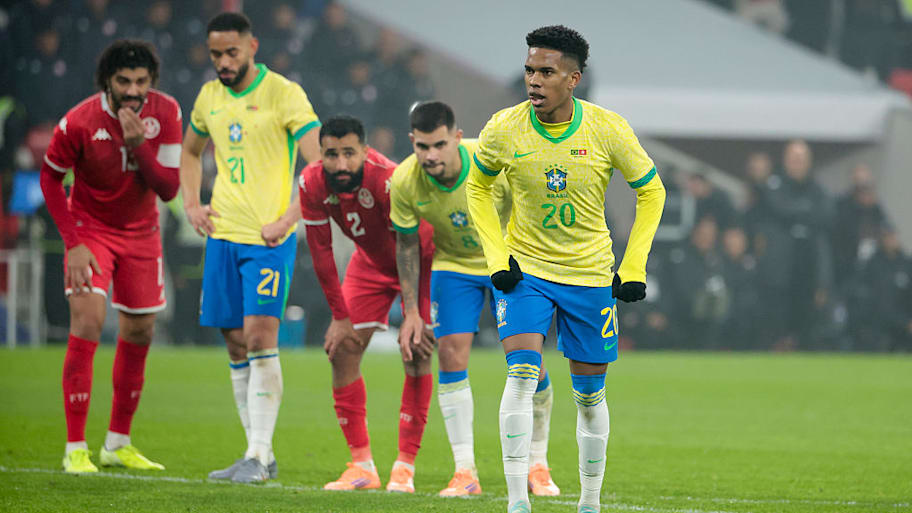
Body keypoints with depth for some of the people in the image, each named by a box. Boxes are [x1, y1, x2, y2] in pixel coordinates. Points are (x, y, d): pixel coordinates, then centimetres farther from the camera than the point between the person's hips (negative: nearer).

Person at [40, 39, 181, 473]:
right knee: (88, 322, -19)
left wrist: (138, 145, -31)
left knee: (140, 333, 7)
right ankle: (76, 449, -16)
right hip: (90, 229, -4)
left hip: (141, 233, 4)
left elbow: (168, 188, -15)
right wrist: (73, 243, -13)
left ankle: (118, 443, 23)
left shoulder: (165, 113, -13)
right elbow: (50, 177, -6)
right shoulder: (79, 122, -21)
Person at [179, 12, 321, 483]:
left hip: (267, 237, -6)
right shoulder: (209, 97, 10)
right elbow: (190, 152, 29)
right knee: (236, 344, 6)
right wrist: (191, 205, 14)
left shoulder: (283, 94, -9)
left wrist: (287, 220, -18)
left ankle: (258, 455, -12)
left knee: (260, 337, -14)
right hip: (222, 233, 6)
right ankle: (260, 456, 13)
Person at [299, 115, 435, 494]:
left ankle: (405, 466, -12)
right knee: (341, 350, -3)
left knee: (415, 354, -16)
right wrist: (340, 316, -9)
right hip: (370, 261, 5)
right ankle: (362, 466, 3)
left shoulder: (389, 181, -37)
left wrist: (414, 319, -27)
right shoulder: (312, 184, -22)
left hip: (419, 260, -5)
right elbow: (321, 252, -10)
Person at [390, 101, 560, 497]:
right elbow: (406, 244, -4)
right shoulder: (404, 182, -21)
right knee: (451, 355, -13)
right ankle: (465, 472, -7)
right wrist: (411, 309, -5)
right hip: (453, 266, 2)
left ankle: (538, 465, 10)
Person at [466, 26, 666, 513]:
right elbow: (477, 186, 7)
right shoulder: (504, 129, -13)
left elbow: (651, 192, 1)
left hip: (590, 274, 1)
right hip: (523, 268, -1)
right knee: (522, 373, -20)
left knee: (589, 394, 8)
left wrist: (633, 268, -4)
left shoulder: (608, 129, -14)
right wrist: (497, 257, -4)